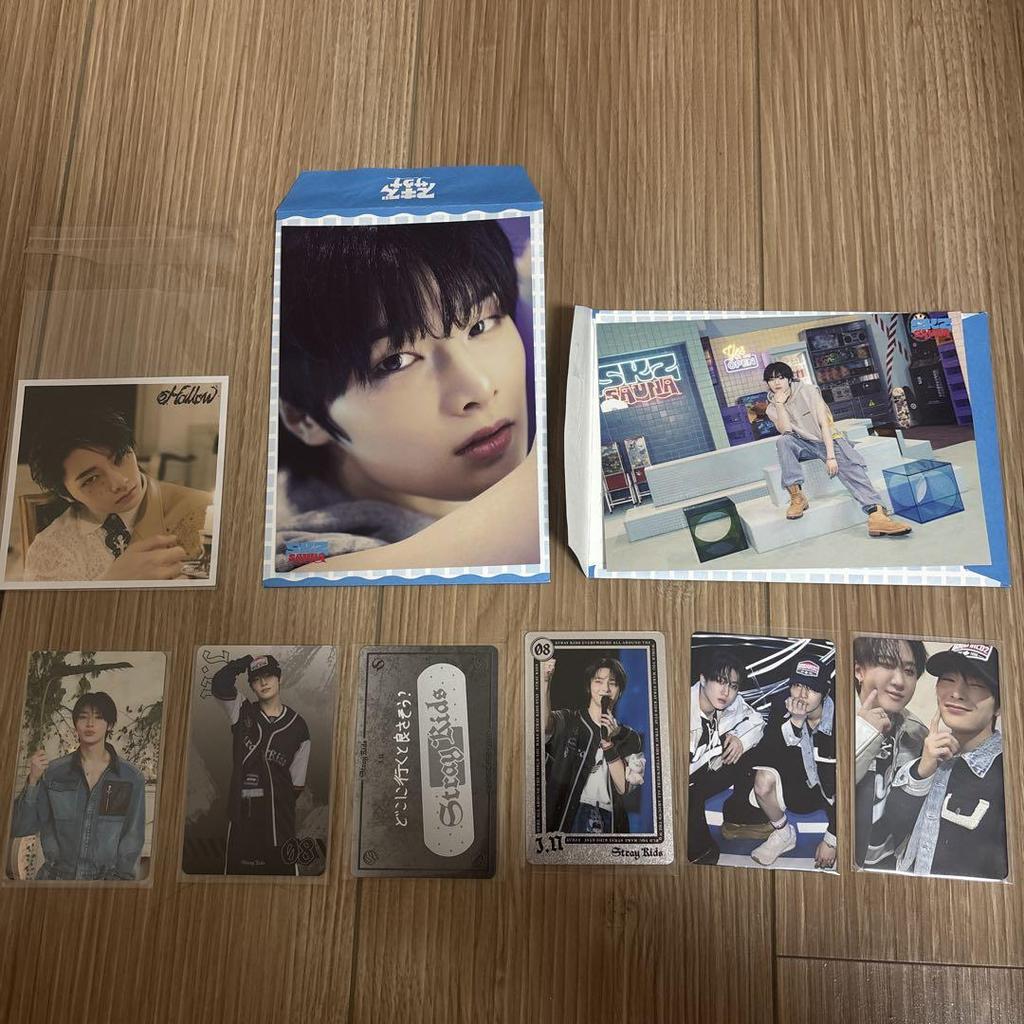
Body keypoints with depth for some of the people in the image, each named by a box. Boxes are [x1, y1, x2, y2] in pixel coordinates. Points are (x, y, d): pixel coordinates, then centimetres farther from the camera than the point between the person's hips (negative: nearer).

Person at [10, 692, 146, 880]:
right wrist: (33, 781, -9)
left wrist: (117, 876, -7)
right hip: (56, 876, 2)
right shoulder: (54, 772, 4)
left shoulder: (132, 778, 1)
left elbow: (133, 838, 4)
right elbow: (20, 828, 2)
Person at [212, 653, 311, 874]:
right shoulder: (242, 712, 4)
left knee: (284, 870, 2)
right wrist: (248, 660, -11)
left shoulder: (298, 726, 1)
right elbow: (219, 685, -17)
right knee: (236, 869, 7)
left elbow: (296, 784, 5)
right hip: (241, 817, 1)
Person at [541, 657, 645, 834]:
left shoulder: (631, 738, 13)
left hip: (609, 822, 2)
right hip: (566, 817, -2)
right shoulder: (568, 720, 7)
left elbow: (624, 787, 3)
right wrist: (544, 681, -29)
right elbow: (544, 725, -16)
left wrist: (608, 743, -7)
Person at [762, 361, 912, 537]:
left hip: (828, 439, -2)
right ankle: (796, 496, -33)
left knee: (850, 464, -30)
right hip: (804, 445, 2)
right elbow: (786, 430, -17)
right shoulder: (772, 408, 2)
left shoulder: (807, 391, -7)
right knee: (782, 440, -31)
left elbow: (824, 423, -14)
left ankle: (876, 515, -49)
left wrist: (831, 456, -23)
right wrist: (780, 403, -20)